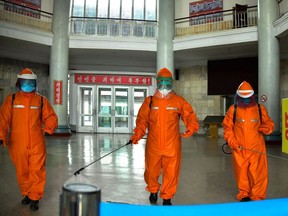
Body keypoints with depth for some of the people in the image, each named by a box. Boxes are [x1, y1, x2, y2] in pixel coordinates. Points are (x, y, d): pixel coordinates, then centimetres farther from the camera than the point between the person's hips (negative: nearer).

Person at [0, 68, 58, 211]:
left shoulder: (41, 100, 4)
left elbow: (50, 117, 4)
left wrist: (49, 127, -16)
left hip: (37, 144, -1)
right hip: (17, 144, 1)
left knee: (37, 171, -1)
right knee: (22, 172, 14)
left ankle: (35, 197, 13)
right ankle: (27, 194, 33)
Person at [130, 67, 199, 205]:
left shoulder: (179, 101, 1)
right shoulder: (149, 101, 3)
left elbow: (190, 116, -1)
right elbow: (142, 121, 5)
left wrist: (191, 127, -20)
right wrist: (137, 135, -8)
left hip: (172, 146, 0)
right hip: (153, 146, 1)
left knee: (171, 173, 5)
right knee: (151, 171, 13)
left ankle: (167, 197, 28)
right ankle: (153, 191, 43)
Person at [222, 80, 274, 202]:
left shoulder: (260, 109, 3)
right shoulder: (233, 109, 2)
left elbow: (269, 123, 12)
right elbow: (227, 126, 6)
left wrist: (266, 128, -11)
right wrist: (231, 140, -6)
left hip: (257, 148, 0)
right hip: (239, 148, 0)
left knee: (258, 173, -2)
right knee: (241, 172, 9)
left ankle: (257, 196, 15)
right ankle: (244, 194, 27)